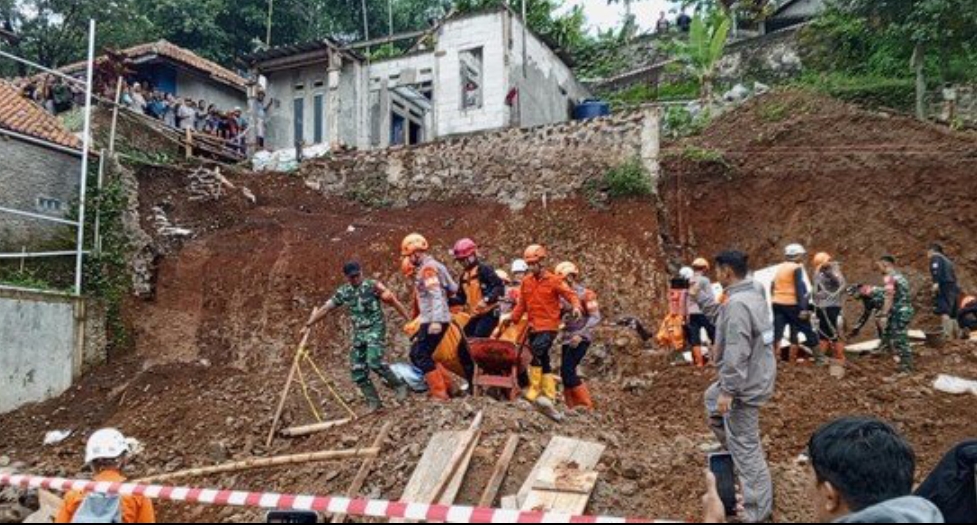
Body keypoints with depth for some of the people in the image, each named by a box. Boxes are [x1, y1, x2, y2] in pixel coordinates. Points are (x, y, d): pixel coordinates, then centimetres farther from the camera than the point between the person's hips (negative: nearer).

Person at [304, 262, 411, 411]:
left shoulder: (373, 286, -7)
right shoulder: (343, 292, 8)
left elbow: (393, 301, -7)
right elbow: (326, 308, 15)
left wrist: (410, 319, -9)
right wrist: (309, 323, 14)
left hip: (375, 329, -6)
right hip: (359, 333, 6)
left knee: (374, 362, -23)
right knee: (358, 370, 1)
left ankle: (399, 386, -4)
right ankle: (373, 402, 11)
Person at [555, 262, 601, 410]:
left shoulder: (585, 294, -8)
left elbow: (595, 318, -14)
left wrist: (580, 334, -22)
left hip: (581, 339, -7)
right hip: (568, 338, 7)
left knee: (567, 370, -15)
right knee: (565, 372, 4)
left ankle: (586, 404, -6)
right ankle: (572, 406, 14)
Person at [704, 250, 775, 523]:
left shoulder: (737, 304, -26)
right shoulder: (755, 294, 6)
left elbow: (736, 354, -29)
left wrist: (728, 391, -22)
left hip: (747, 383, -10)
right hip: (758, 374, 10)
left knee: (745, 447, 0)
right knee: (712, 398, 31)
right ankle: (731, 446, 39)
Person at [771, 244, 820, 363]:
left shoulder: (780, 268, 15)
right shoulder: (796, 268, -7)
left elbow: (772, 287, 17)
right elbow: (799, 289, -13)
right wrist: (803, 308, -16)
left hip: (777, 303, 6)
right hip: (791, 304, -6)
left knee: (777, 333, 2)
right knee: (807, 331, 6)